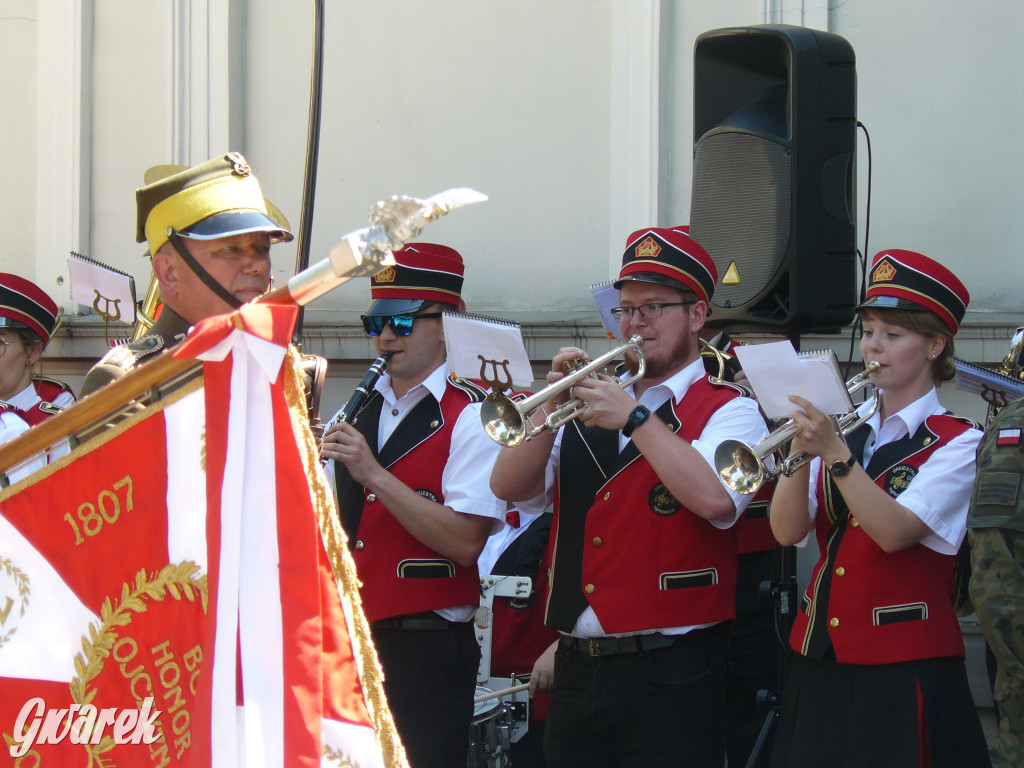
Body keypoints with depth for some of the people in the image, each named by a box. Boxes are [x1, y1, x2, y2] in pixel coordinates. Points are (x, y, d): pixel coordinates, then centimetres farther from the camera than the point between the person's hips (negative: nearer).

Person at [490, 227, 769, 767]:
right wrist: (550, 404, -7)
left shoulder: (727, 410, -1)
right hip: (576, 668, 5)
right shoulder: (590, 404, 15)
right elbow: (508, 486, 6)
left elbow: (715, 498, -22)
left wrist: (635, 418, -17)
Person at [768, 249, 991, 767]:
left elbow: (894, 532, -19)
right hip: (820, 653, 5)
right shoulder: (844, 426, 10)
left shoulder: (957, 443, -4)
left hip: (903, 666, -5)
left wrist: (835, 452, -25)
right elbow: (788, 532, -1)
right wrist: (802, 451, -15)